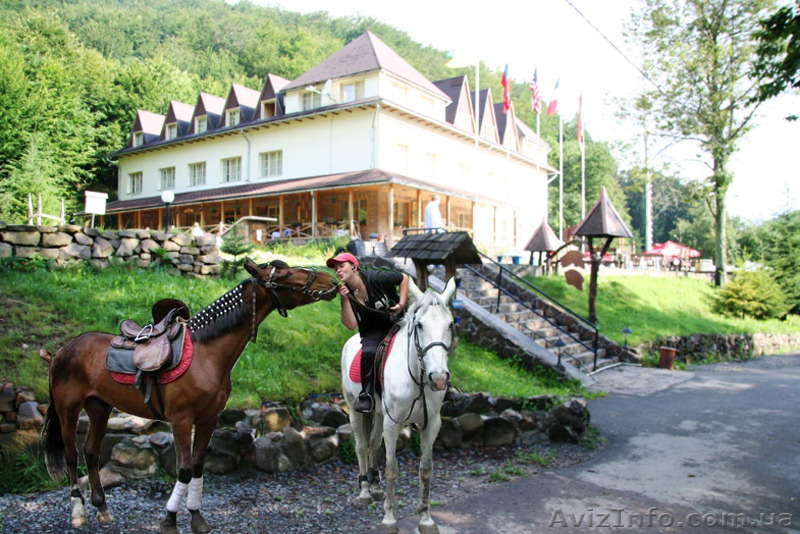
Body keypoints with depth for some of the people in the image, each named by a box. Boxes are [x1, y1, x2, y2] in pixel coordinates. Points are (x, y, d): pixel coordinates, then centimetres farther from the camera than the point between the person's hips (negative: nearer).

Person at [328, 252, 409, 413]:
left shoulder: (376, 278, -14)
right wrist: (345, 300, -21)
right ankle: (366, 395, -18)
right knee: (368, 352, -31)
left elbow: (404, 277, -1)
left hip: (398, 322, -1)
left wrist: (402, 304, -10)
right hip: (374, 333, 1)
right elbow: (351, 325, -11)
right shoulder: (346, 293, -4)